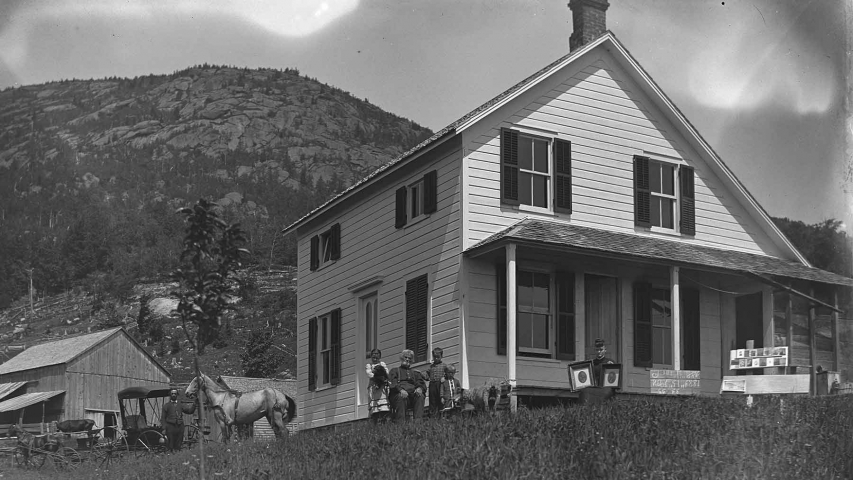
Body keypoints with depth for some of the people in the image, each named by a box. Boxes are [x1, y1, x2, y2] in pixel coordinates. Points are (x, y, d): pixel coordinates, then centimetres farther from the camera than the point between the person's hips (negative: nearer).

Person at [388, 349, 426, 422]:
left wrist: (420, 388, -11)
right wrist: (400, 390, -19)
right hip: (398, 394, -2)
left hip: (413, 395, 3)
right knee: (401, 397, -36)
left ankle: (418, 421, -38)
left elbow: (422, 385, 16)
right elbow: (392, 383, 3)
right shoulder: (395, 371, 23)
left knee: (420, 396, -30)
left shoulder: (415, 373, 32)